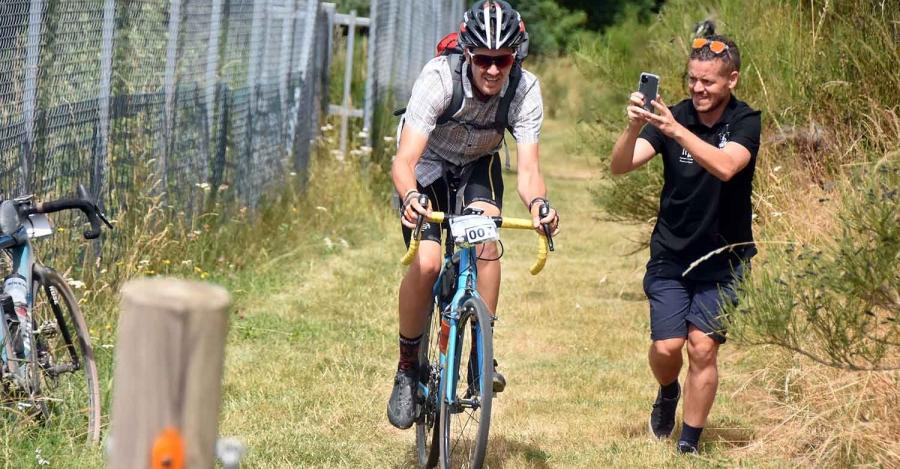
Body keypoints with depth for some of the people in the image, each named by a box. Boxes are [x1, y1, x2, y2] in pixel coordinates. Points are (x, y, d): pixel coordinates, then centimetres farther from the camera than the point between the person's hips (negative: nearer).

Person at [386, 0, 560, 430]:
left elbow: (528, 167, -30)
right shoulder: (438, 78, -34)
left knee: (486, 241, -27)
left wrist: (537, 202, -53)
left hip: (479, 164, 2)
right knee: (427, 262, -21)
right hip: (428, 163, -2)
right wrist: (411, 197, -60)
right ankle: (407, 369, -3)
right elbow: (404, 160, -39)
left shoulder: (524, 89, -26)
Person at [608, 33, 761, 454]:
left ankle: (689, 445, 4)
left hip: (723, 258, -1)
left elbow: (726, 167, -31)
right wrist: (634, 127, -38)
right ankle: (668, 394, 26)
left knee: (702, 347, -10)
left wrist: (676, 131, -43)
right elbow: (620, 165, -17)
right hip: (671, 256, 1)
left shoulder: (746, 123, -9)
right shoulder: (673, 116, -6)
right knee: (666, 347, -9)